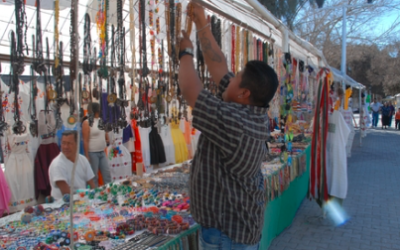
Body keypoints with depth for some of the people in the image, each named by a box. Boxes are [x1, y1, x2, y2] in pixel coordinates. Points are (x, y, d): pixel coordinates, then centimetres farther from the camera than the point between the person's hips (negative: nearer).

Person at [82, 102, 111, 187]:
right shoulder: (87, 123, -11)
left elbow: (106, 136, 21)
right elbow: (85, 141, -14)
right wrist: (87, 156, -16)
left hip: (102, 152, 7)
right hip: (92, 153, -7)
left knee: (107, 174, 9)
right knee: (94, 176, 3)